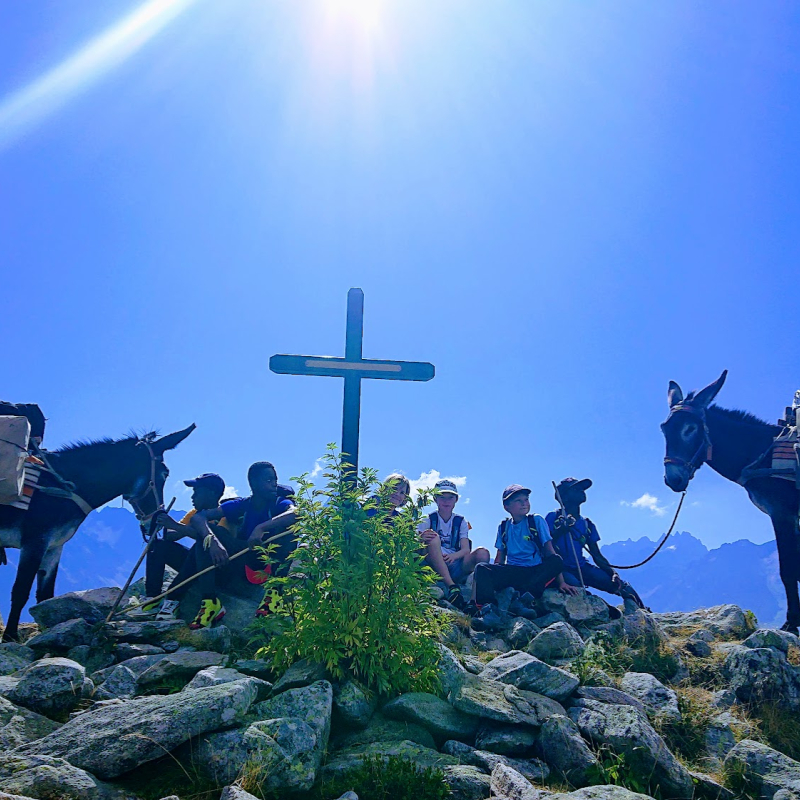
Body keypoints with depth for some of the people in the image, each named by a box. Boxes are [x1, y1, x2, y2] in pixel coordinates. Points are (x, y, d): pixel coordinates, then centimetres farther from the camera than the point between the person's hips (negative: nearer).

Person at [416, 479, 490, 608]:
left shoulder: (461, 522, 15)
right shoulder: (428, 520, 9)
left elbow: (466, 549, 1)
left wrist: (453, 556, -23)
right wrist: (421, 539, -30)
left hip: (455, 565, 2)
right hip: (434, 567, -2)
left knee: (483, 553, -23)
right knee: (433, 537, -31)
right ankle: (451, 587, -41)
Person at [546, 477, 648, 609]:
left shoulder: (587, 525, 12)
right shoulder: (553, 518, -1)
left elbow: (597, 556, 9)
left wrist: (613, 573, -7)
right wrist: (561, 531, -23)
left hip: (582, 568, 5)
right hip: (562, 569, -5)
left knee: (624, 587, -10)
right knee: (575, 587, -38)